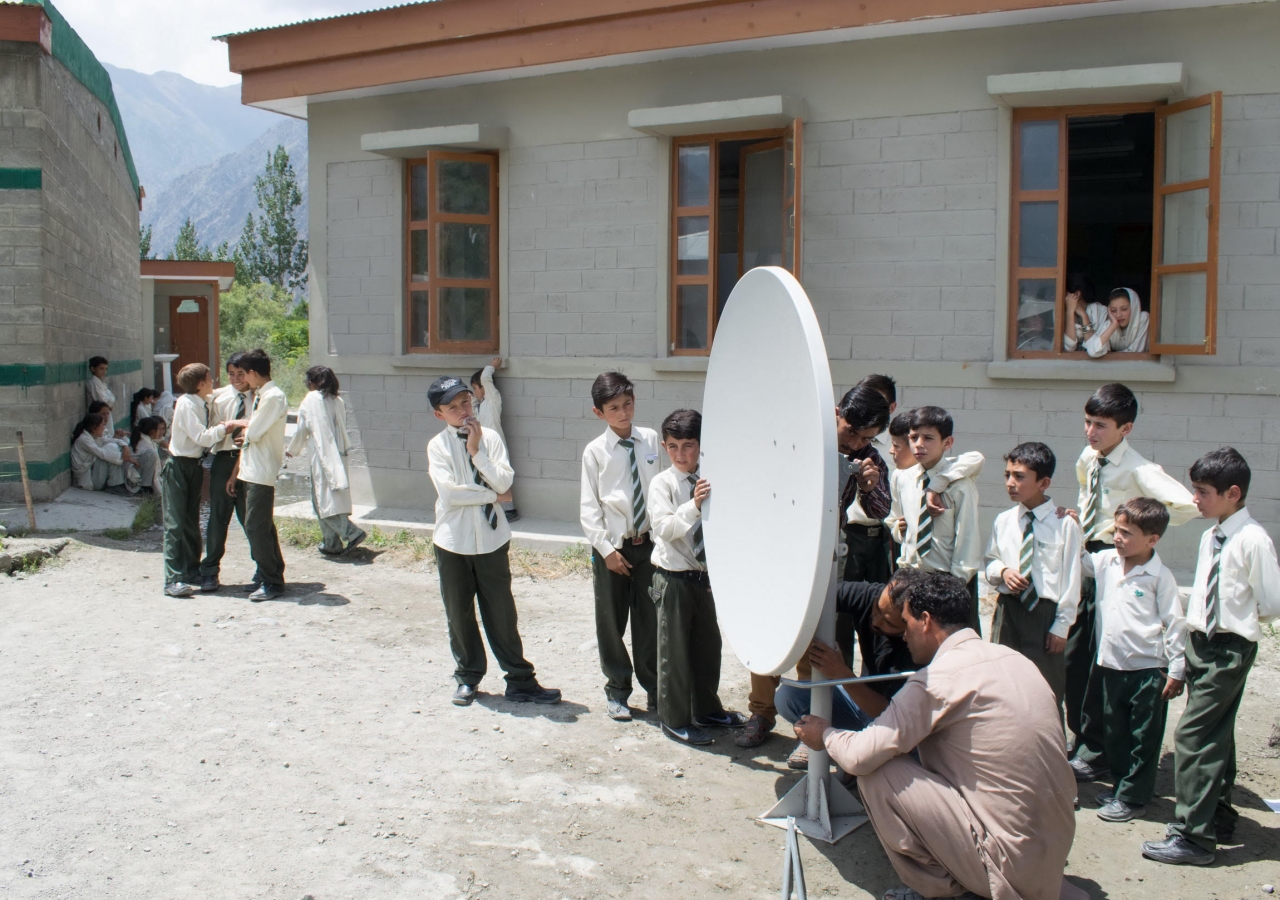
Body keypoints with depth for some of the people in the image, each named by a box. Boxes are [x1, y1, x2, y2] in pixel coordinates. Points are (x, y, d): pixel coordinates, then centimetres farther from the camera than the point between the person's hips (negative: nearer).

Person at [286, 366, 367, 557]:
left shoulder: (311, 400, -4)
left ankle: (352, 533, -16)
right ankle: (332, 543, 15)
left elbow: (301, 430, 3)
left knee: (324, 500, -3)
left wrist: (292, 450, 19)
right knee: (336, 497, 12)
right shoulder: (338, 401, 10)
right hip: (339, 456, 6)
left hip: (323, 457, -6)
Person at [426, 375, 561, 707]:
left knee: (501, 612, 6)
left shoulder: (490, 438, -2)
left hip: (492, 539, 0)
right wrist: (492, 495, -11)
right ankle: (468, 676, 31)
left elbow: (504, 483, -12)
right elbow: (449, 492, -18)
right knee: (459, 614, 13)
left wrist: (477, 451, -17)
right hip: (453, 541, 0)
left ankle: (520, 681, 15)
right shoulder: (437, 446, -6)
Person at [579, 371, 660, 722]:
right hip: (612, 547, -1)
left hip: (648, 543, 2)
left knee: (650, 620, 10)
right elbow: (589, 508, -5)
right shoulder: (595, 451, -5)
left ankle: (655, 691, 25)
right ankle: (617, 690, 26)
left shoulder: (651, 440, 0)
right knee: (611, 622, 9)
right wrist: (606, 549, -10)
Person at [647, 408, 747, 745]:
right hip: (674, 577, -5)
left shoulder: (707, 483, 3)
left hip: (704, 575, 5)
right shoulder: (662, 483, -10)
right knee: (674, 648, 5)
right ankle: (674, 719, 18)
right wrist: (693, 505, -34)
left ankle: (707, 709, 33)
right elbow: (663, 528, -21)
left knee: (708, 644, 16)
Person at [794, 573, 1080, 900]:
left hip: (1009, 861, -8)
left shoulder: (939, 678, -16)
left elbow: (860, 756, -16)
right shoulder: (1013, 658, 8)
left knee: (877, 773, -7)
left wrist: (826, 734, 6)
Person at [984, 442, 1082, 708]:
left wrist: (1061, 626, -7)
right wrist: (1002, 571, -8)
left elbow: (1071, 579, -6)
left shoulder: (1064, 524, -9)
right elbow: (990, 561, 15)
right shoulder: (1003, 521, 4)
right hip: (1008, 611, 4)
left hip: (1046, 613, -4)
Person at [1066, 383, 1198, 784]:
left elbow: (1186, 504, -34)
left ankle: (1096, 753, 14)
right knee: (1074, 657, 13)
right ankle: (1080, 739, 29)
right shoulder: (1087, 460, 4)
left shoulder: (1137, 471, -19)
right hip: (1086, 560, 7)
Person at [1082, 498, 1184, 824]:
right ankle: (1122, 784, 33)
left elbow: (1176, 624, -9)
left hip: (1148, 669, -6)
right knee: (1113, 733, 17)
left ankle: (1132, 797, 15)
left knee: (1143, 737, 6)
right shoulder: (1105, 561, 1)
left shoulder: (1160, 576, -12)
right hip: (1111, 664, 6)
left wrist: (1176, 670, -9)